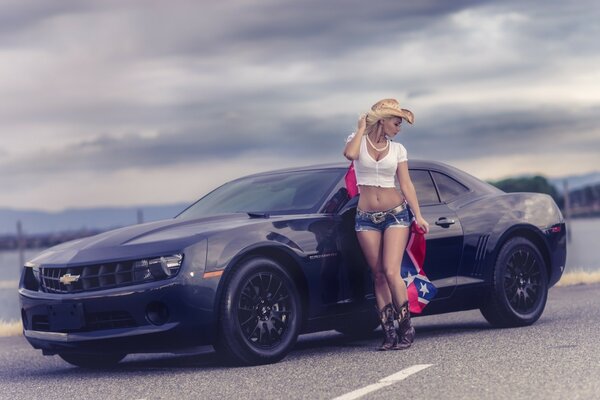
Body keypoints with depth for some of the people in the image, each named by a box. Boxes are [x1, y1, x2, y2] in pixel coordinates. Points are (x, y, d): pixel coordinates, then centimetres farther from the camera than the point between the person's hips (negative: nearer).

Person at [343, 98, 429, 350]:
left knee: (391, 272, -14)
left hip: (396, 214, 0)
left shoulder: (397, 149, 7)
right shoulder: (358, 140, 3)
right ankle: (389, 333, 1)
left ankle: (406, 329, -5)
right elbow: (350, 154, -20)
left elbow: (406, 185, 5)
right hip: (366, 218, 0)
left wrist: (418, 216, -3)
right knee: (378, 276, -1)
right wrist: (361, 129, -6)